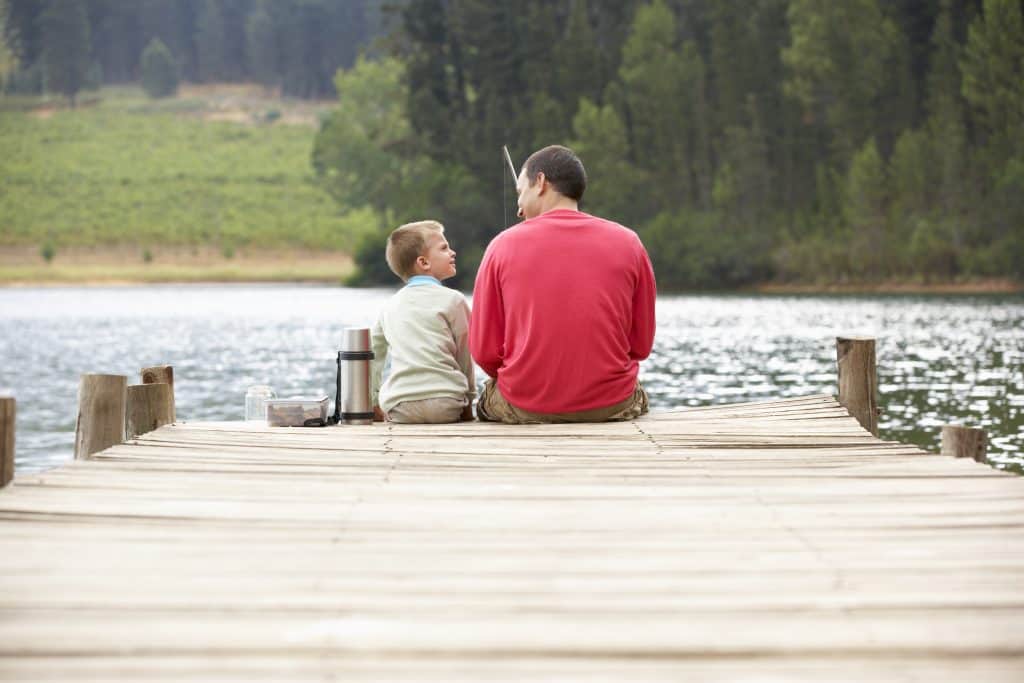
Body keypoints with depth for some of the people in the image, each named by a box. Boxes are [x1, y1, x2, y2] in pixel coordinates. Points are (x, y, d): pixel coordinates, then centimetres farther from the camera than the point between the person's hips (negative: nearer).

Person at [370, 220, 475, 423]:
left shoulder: (391, 305, 16)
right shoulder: (452, 300, 3)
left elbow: (372, 354, 21)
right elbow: (465, 356, 6)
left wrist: (376, 403, 31)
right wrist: (467, 405, 17)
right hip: (445, 404, -3)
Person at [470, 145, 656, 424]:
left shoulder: (504, 246, -2)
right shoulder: (628, 243, 2)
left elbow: (484, 351, -1)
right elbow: (641, 345, 7)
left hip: (524, 409, -1)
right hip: (612, 406, 1)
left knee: (488, 399, 31)